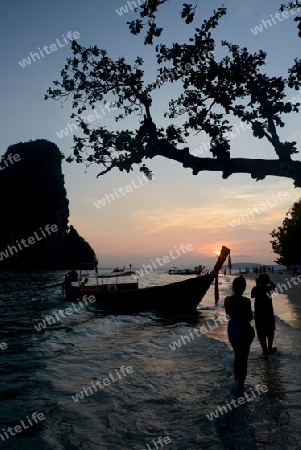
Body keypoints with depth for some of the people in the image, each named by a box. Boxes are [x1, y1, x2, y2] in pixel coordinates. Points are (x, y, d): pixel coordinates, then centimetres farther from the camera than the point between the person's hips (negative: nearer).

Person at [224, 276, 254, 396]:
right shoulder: (245, 301, -22)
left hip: (232, 328, 5)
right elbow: (250, 317, -10)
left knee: (237, 356, 24)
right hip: (244, 329, -5)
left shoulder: (227, 300, -7)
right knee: (243, 359, 7)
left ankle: (237, 382, 34)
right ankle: (239, 387, 10)